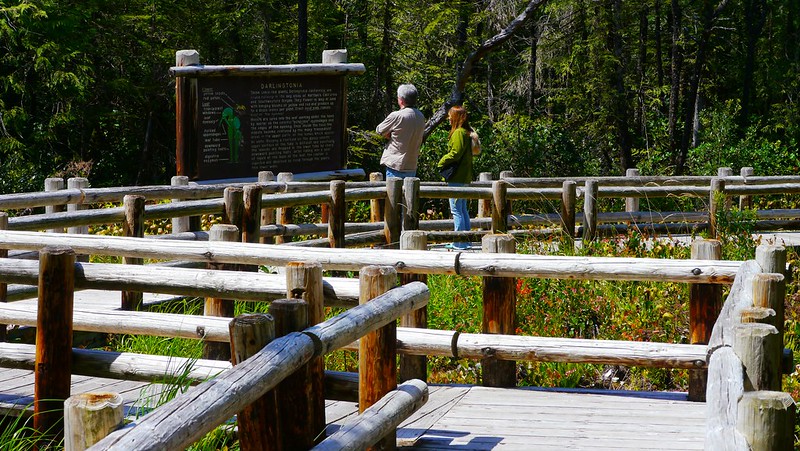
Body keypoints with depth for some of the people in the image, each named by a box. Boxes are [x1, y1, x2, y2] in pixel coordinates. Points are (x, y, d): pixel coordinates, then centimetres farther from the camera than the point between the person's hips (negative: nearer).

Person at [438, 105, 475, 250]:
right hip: (465, 176, 10)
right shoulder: (468, 132, 13)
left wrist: (441, 163, -5)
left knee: (456, 210, -6)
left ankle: (460, 243, -5)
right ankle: (466, 241, 19)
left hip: (456, 177, -10)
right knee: (463, 210, 15)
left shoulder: (459, 133, -16)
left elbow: (455, 153, -21)